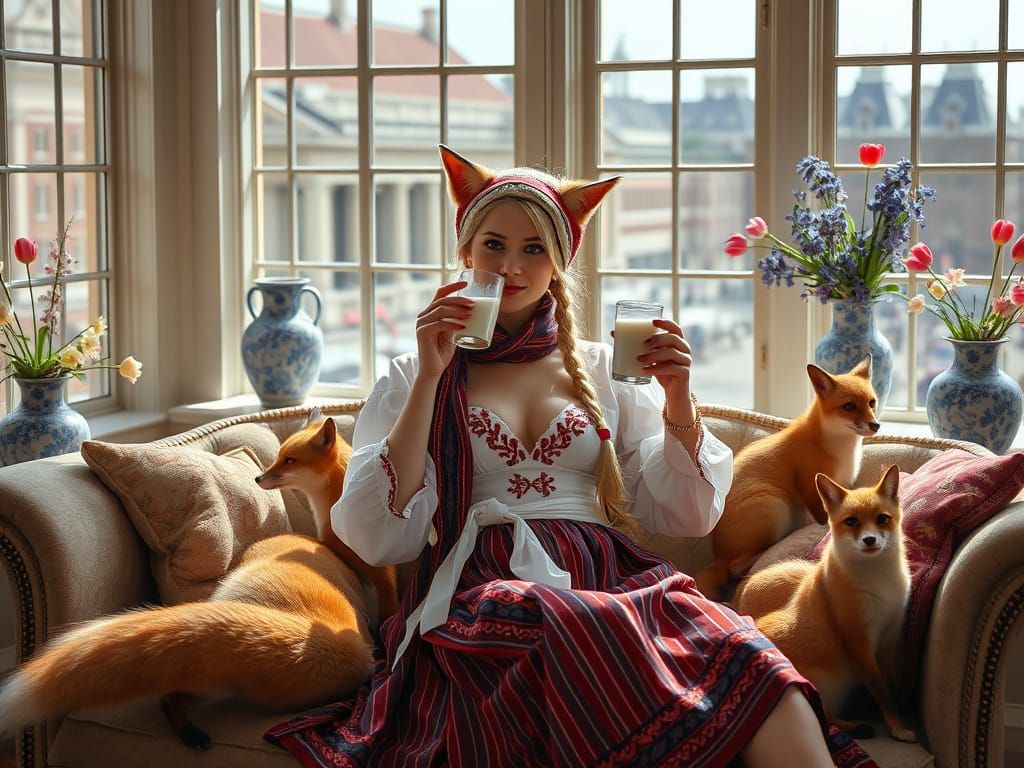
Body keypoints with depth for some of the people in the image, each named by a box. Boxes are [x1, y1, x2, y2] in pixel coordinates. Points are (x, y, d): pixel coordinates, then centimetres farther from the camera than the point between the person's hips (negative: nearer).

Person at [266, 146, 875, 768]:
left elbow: (686, 517, 15)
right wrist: (430, 378, -3)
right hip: (482, 593, -2)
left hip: (609, 577, 2)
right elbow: (377, 538, 1)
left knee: (735, 648, -34)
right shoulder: (411, 380, 17)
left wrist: (678, 397, -1)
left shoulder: (604, 369, 22)